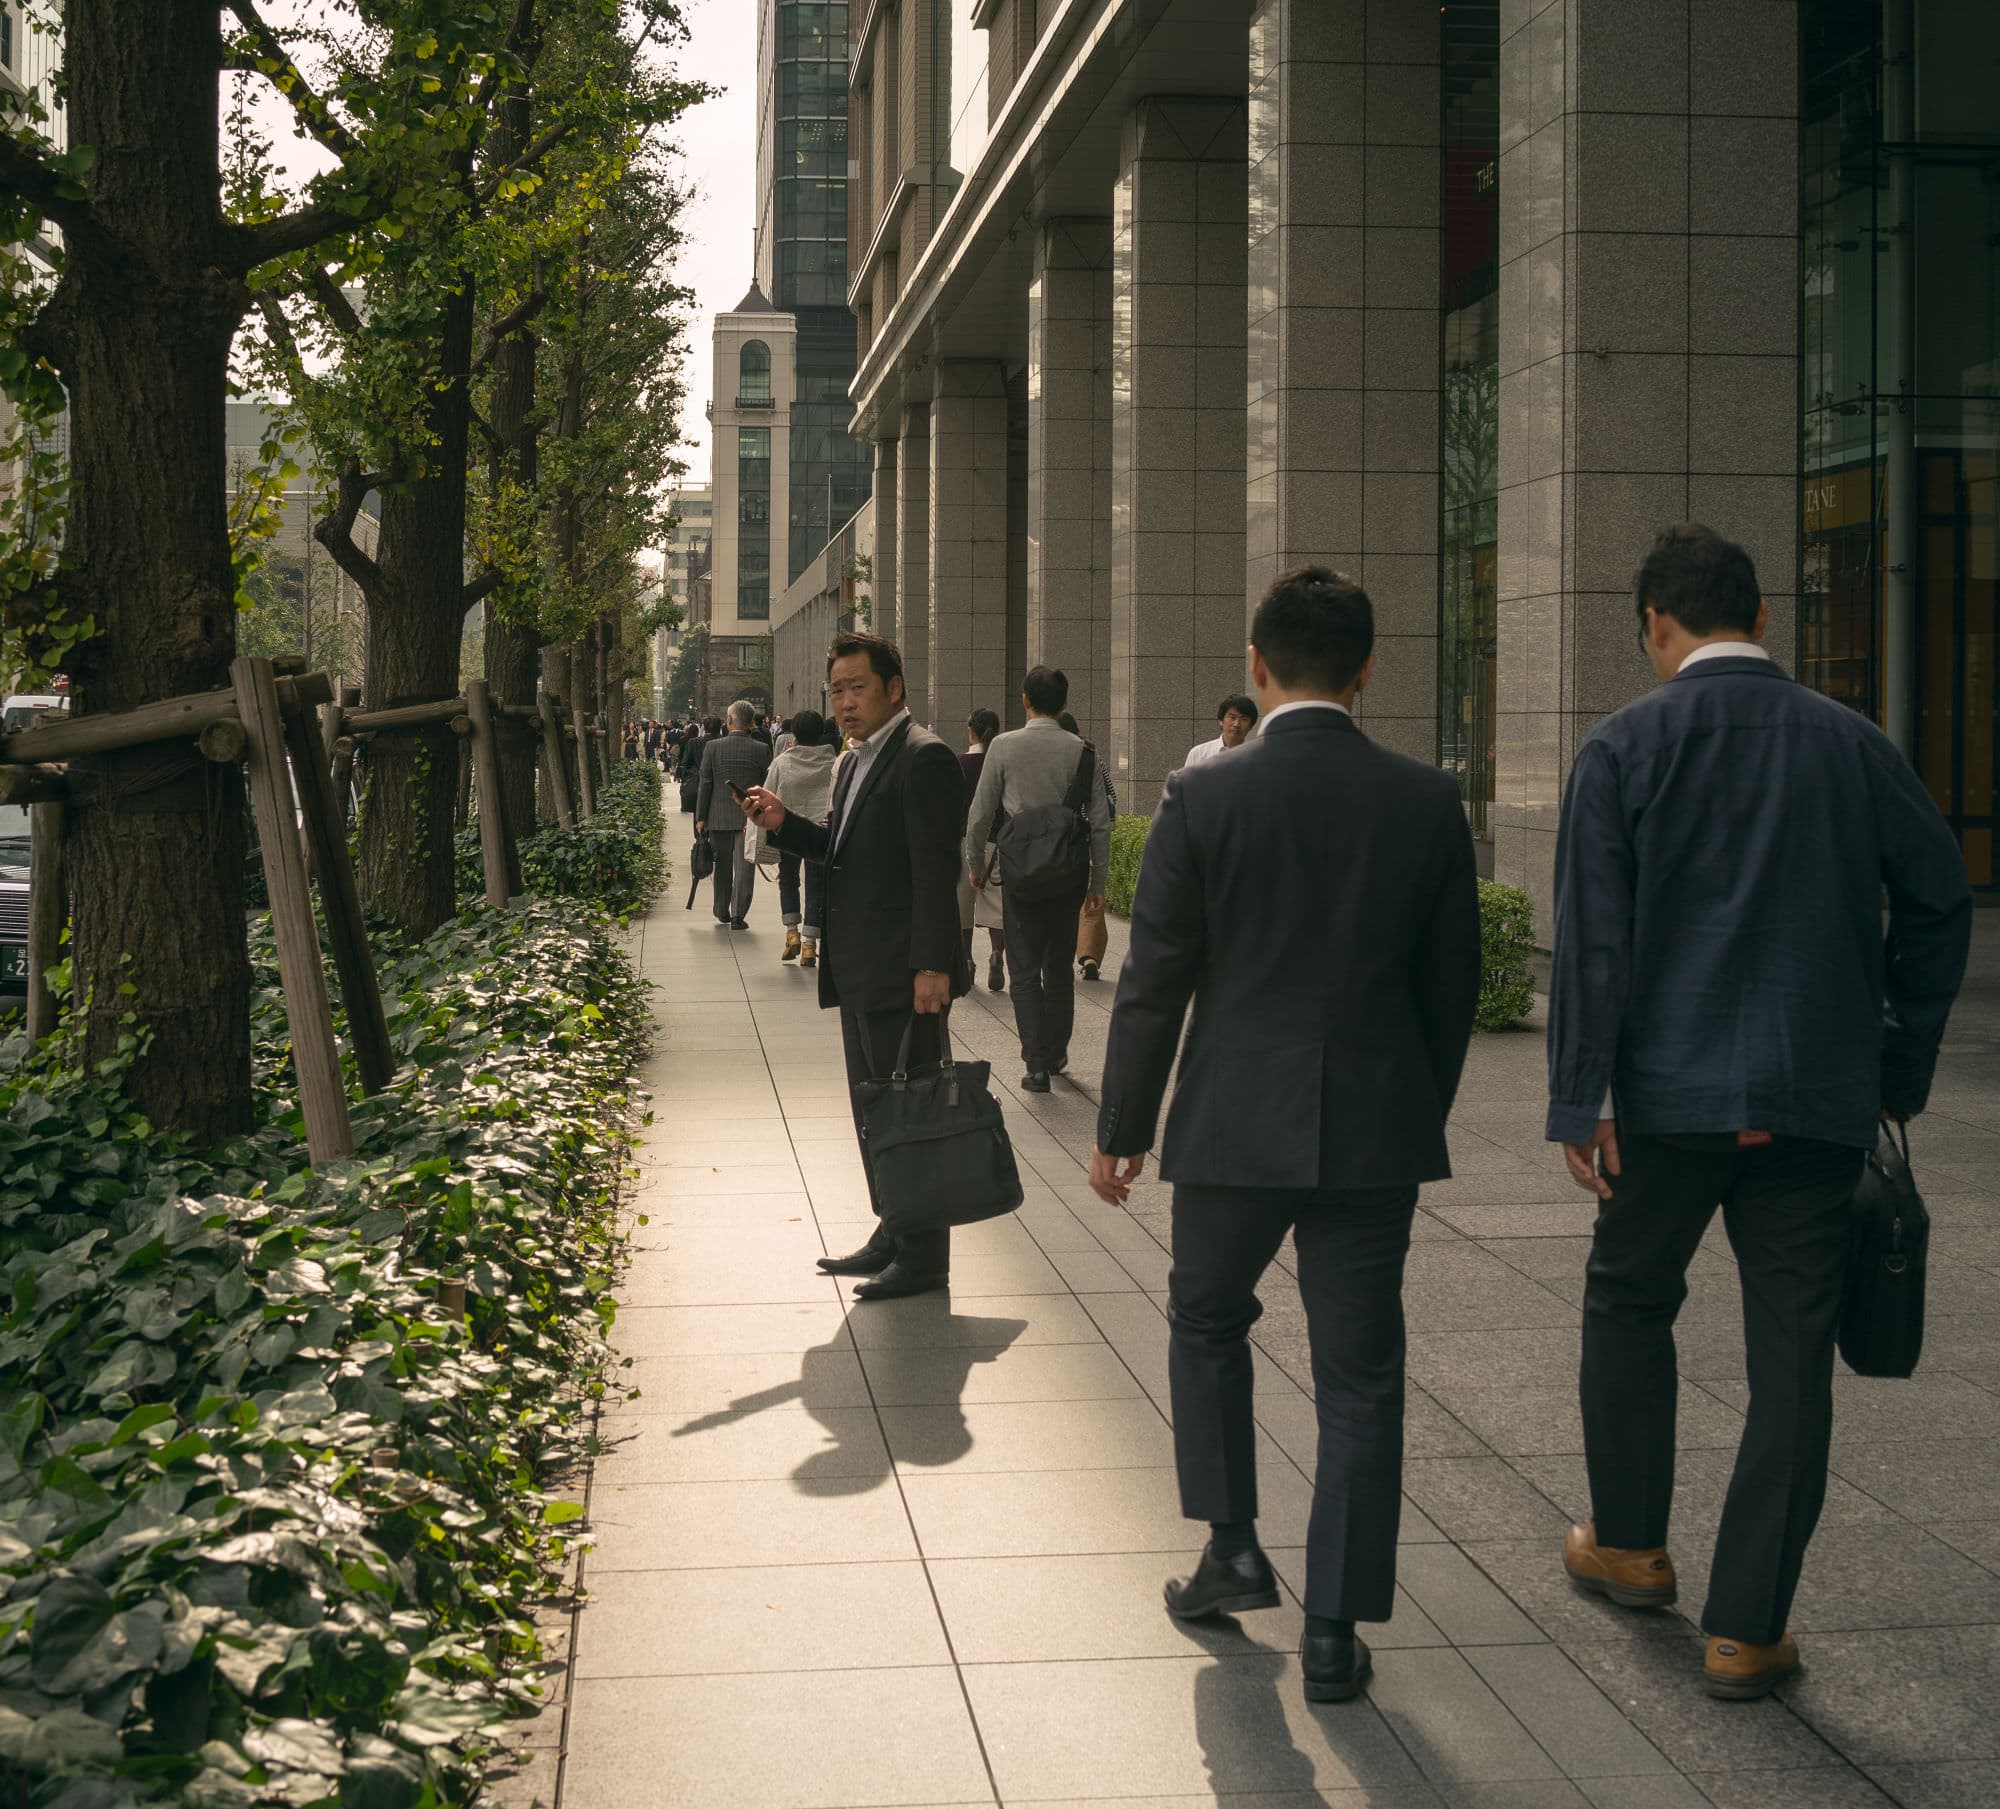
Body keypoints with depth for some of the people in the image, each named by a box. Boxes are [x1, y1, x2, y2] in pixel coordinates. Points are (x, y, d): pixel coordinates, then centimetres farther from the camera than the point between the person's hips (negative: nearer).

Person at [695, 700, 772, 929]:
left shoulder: (713, 747, -6)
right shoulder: (761, 750, -6)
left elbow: (705, 784, -3)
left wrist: (701, 817, 4)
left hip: (719, 817, 1)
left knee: (723, 867, 15)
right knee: (744, 866, 2)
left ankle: (722, 911, 26)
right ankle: (738, 915, -2)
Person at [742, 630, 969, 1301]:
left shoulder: (923, 758, -14)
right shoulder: (856, 764, 17)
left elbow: (936, 869, -19)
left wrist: (933, 966, -24)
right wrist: (784, 824, 6)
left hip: (902, 975, -10)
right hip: (859, 974, 10)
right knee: (874, 1113, 17)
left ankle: (923, 1258, 3)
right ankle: (892, 1237, 28)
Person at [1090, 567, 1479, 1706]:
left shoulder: (1204, 801, -10)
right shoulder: (1429, 803, -3)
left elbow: (1154, 984, -6)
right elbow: (1452, 983, 5)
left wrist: (1122, 1129, 5)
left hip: (1235, 1124, -1)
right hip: (1377, 1130, 2)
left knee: (1208, 1323, 24)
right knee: (1359, 1376, 8)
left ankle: (1235, 1548, 24)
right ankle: (1335, 1631, 11)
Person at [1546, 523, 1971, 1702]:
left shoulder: (1624, 749, -4)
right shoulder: (1852, 744, 4)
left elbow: (1594, 938, -10)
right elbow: (1940, 898, 5)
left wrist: (1582, 1099, -8)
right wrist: (1901, 1069, 13)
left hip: (1671, 1090, -1)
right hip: (1821, 1100, 2)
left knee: (1631, 1303, 21)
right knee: (1791, 1354, 6)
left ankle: (1633, 1546, 35)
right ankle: (1747, 1627, 9)